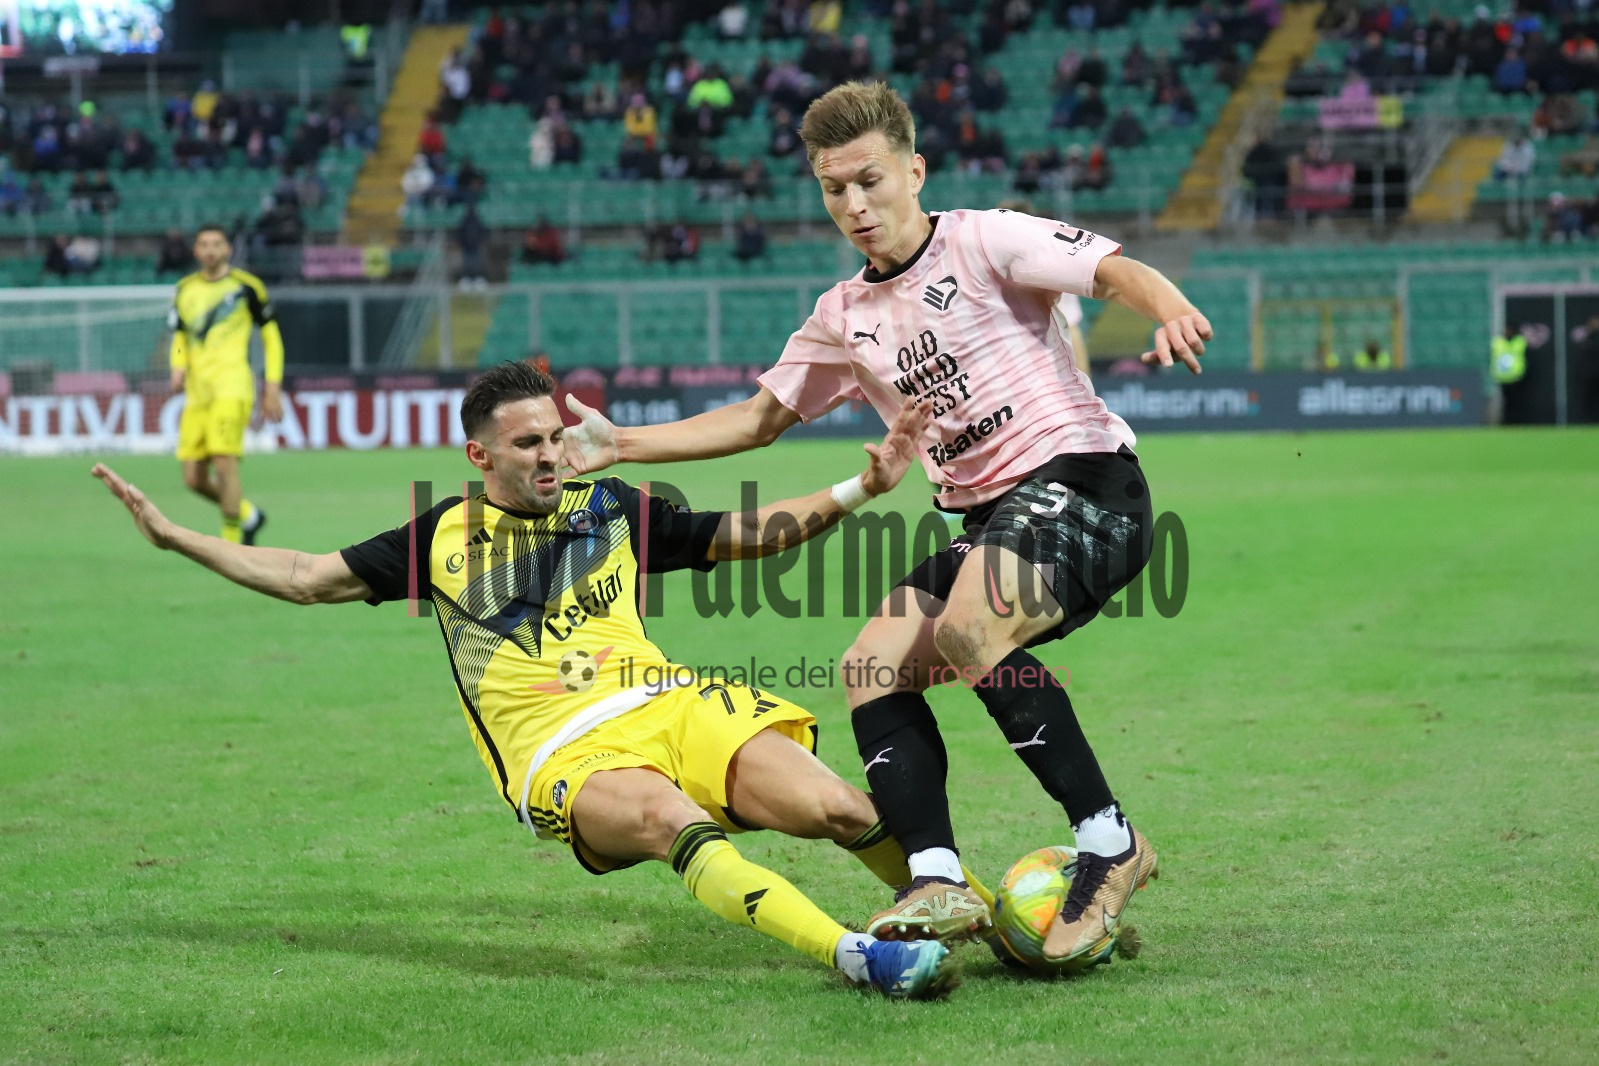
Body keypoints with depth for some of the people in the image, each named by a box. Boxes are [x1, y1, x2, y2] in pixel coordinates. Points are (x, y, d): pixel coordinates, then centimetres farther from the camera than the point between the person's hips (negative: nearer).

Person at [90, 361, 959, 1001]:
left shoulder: (615, 509, 18)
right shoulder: (444, 537, 15)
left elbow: (755, 533, 23)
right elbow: (308, 579, 21)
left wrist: (861, 489, 12)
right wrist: (170, 534, 19)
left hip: (665, 706, 3)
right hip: (561, 757, -3)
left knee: (835, 810, -23)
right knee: (674, 823, -38)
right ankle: (857, 956, -49)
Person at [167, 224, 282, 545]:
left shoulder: (246, 286, 1)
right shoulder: (185, 289, 14)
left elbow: (271, 336, 6)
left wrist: (273, 386, -1)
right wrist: (178, 367, 3)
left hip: (231, 385, -5)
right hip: (197, 392, 5)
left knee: (225, 465, -18)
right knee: (194, 479, 1)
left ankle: (231, 542, -7)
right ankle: (249, 515, 25)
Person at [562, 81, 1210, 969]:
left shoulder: (982, 242, -3)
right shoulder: (844, 318, 17)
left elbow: (1115, 270, -14)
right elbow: (760, 417, 26)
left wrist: (1171, 313, -37)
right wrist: (620, 445, 18)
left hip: (1081, 473, -7)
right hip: (987, 516, 8)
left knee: (966, 633, -31)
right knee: (873, 664, -11)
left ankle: (1110, 846, -21)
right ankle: (938, 884, -24)